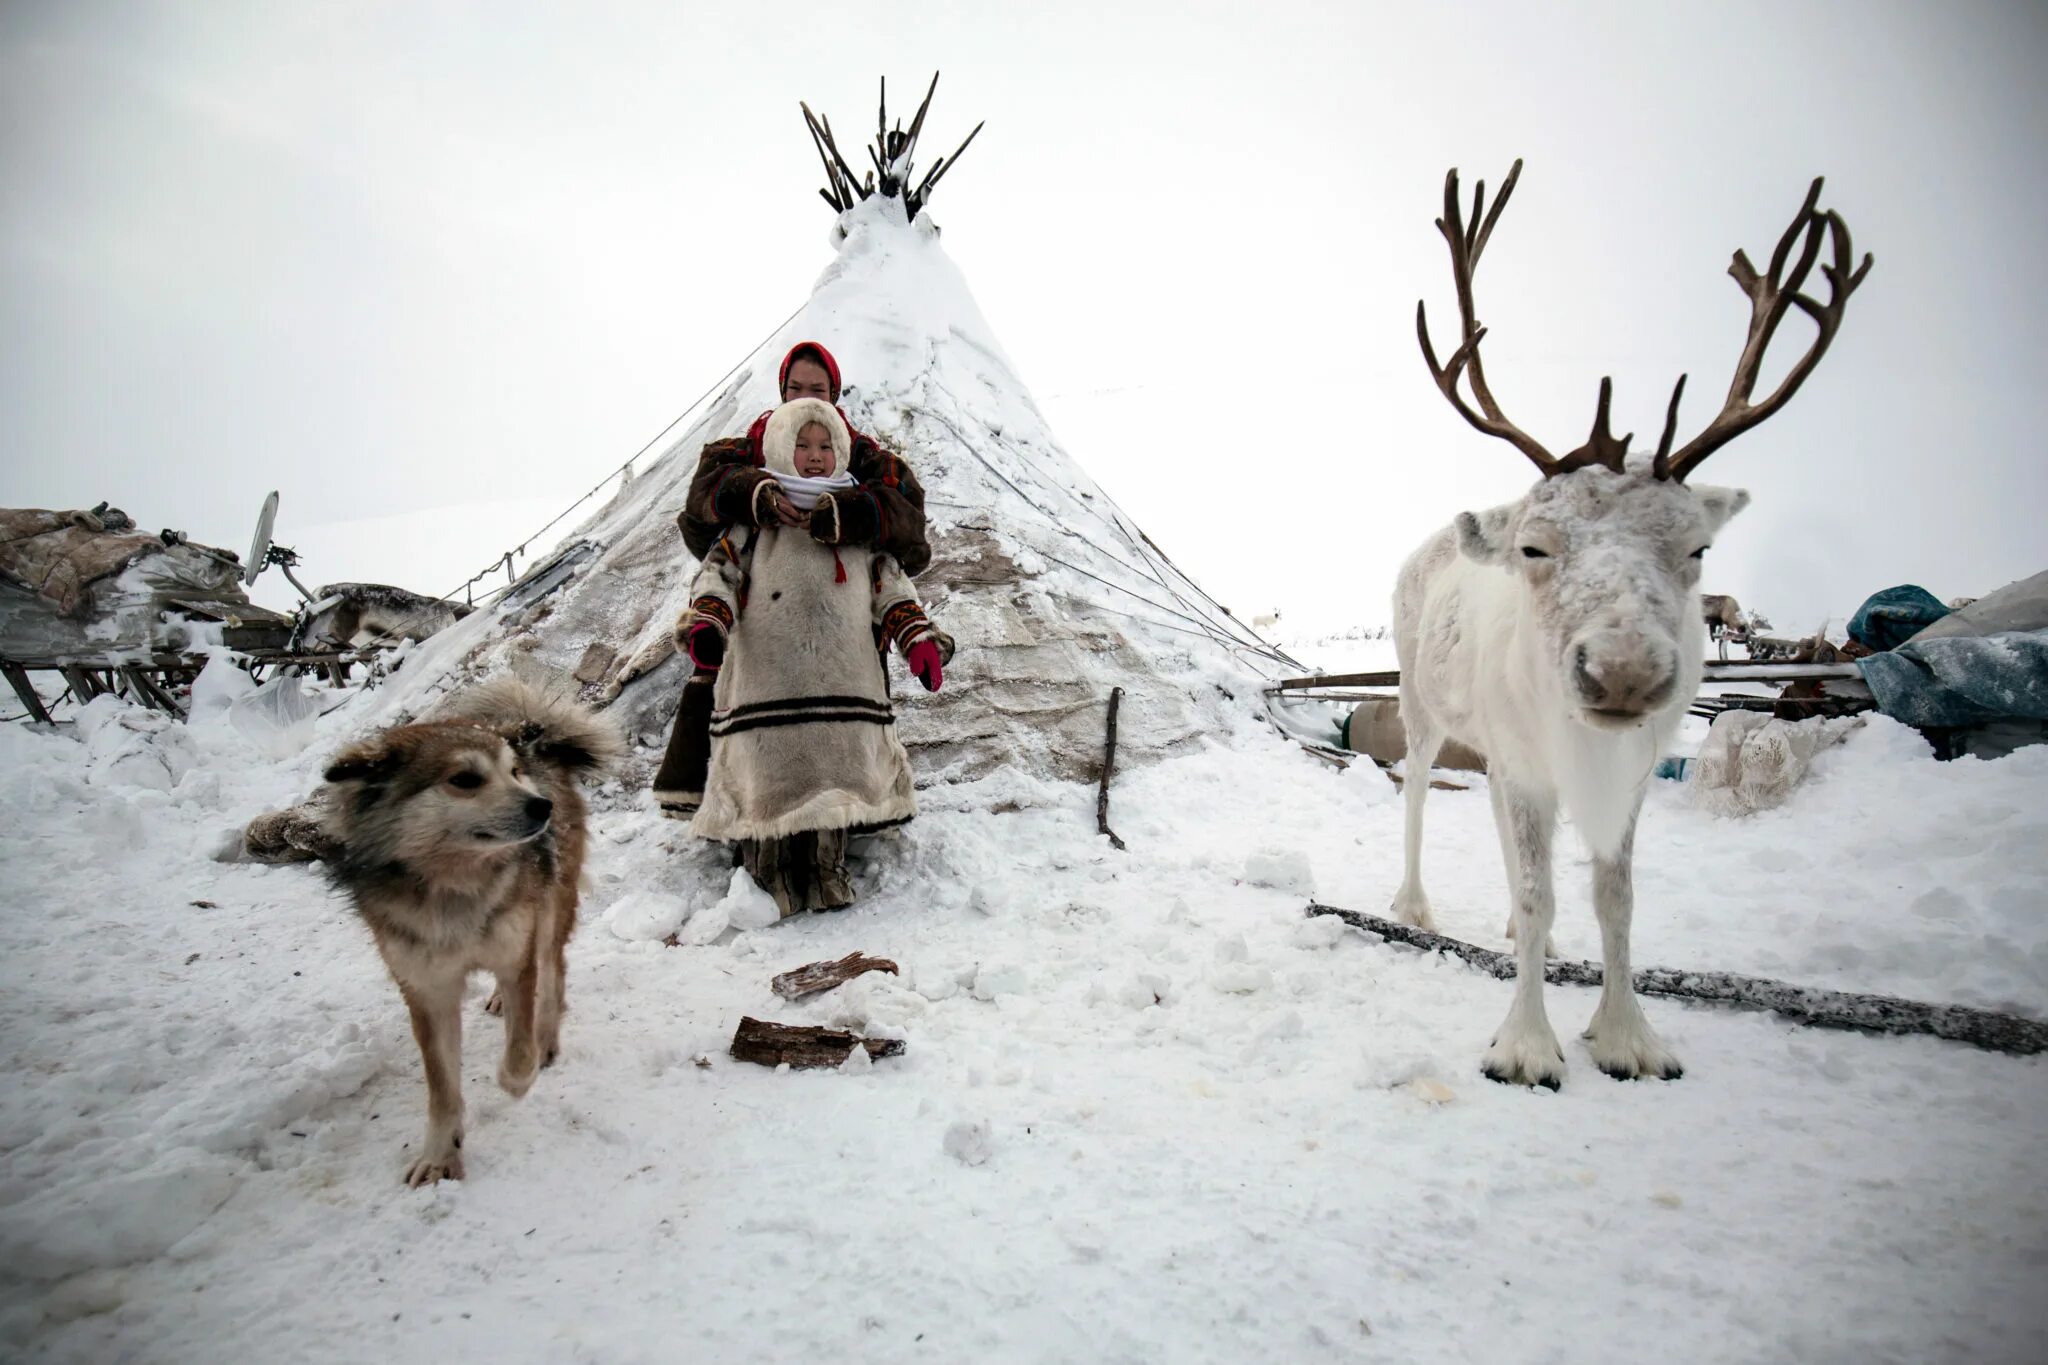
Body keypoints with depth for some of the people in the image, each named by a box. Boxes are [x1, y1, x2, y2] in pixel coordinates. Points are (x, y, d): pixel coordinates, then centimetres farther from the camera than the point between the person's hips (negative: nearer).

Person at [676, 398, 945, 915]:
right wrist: (704, 624, -16)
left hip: (845, 677, 2)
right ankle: (770, 875, 7)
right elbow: (717, 575, 4)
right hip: (766, 675, -2)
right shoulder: (753, 519, 10)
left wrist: (920, 638, 3)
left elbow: (891, 586, 17)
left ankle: (826, 869, 12)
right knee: (768, 776, -4)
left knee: (837, 773, 0)